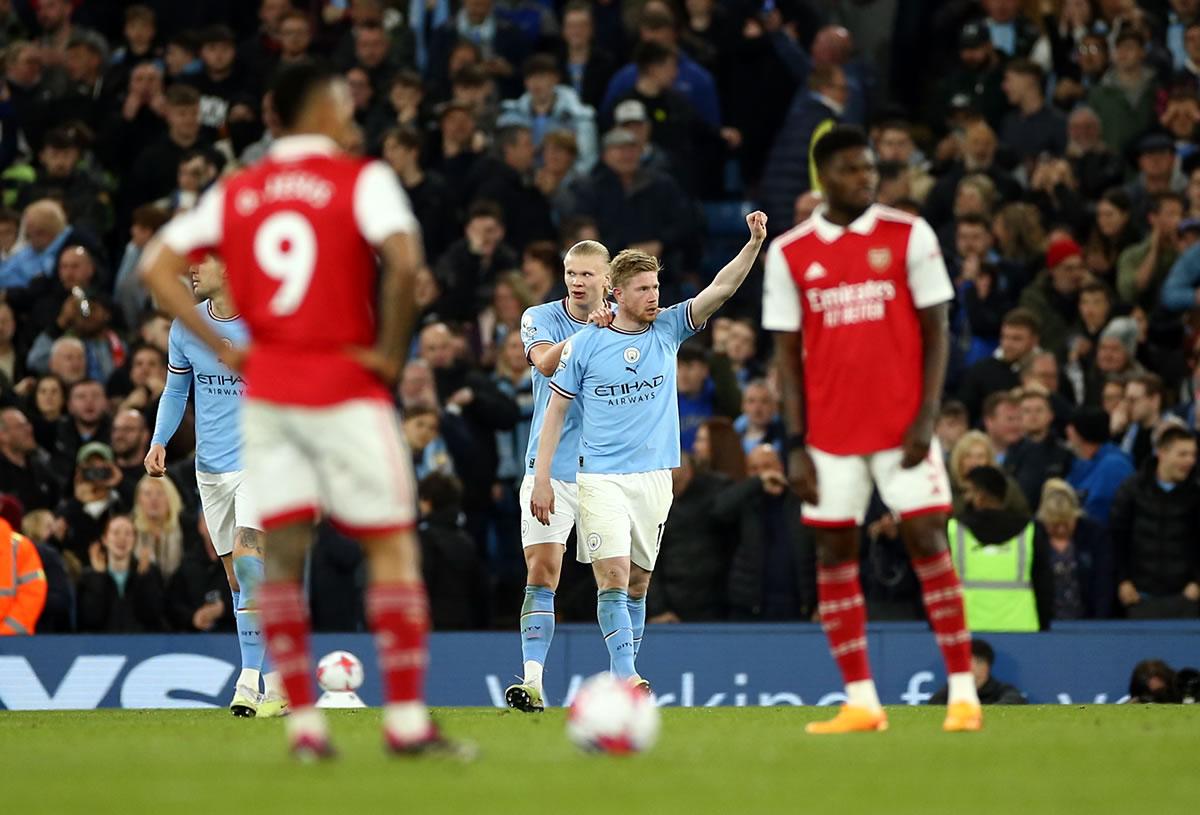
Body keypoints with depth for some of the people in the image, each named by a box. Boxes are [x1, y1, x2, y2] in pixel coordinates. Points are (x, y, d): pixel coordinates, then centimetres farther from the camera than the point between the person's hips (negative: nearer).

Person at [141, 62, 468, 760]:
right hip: (346, 388, -5)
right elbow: (405, 260, -22)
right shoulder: (362, 180, -6)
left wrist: (222, 348, 5)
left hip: (265, 388, 5)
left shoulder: (235, 192, 10)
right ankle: (407, 720, -3)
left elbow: (158, 267, 7)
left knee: (284, 552, 7)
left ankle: (304, 723, 3)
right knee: (393, 545, 2)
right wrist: (392, 351, -11)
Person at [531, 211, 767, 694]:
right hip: (601, 478, -3)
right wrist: (542, 480, -1)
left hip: (655, 478, 3)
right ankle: (625, 676, -20)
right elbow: (555, 412, 3)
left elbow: (722, 288, -4)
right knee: (613, 577, -15)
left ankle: (624, 682, 15)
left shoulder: (668, 330, 5)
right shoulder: (584, 345, -2)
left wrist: (755, 242, -19)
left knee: (637, 583, 8)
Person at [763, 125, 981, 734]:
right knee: (834, 553, 1)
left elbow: (936, 331, 1)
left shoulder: (908, 236, 0)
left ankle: (963, 692, -4)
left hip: (901, 426, -2)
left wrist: (926, 416, -10)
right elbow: (788, 353, 6)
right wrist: (796, 444, -1)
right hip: (830, 429, 2)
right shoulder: (789, 253, 4)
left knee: (927, 542, -7)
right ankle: (860, 702, 6)